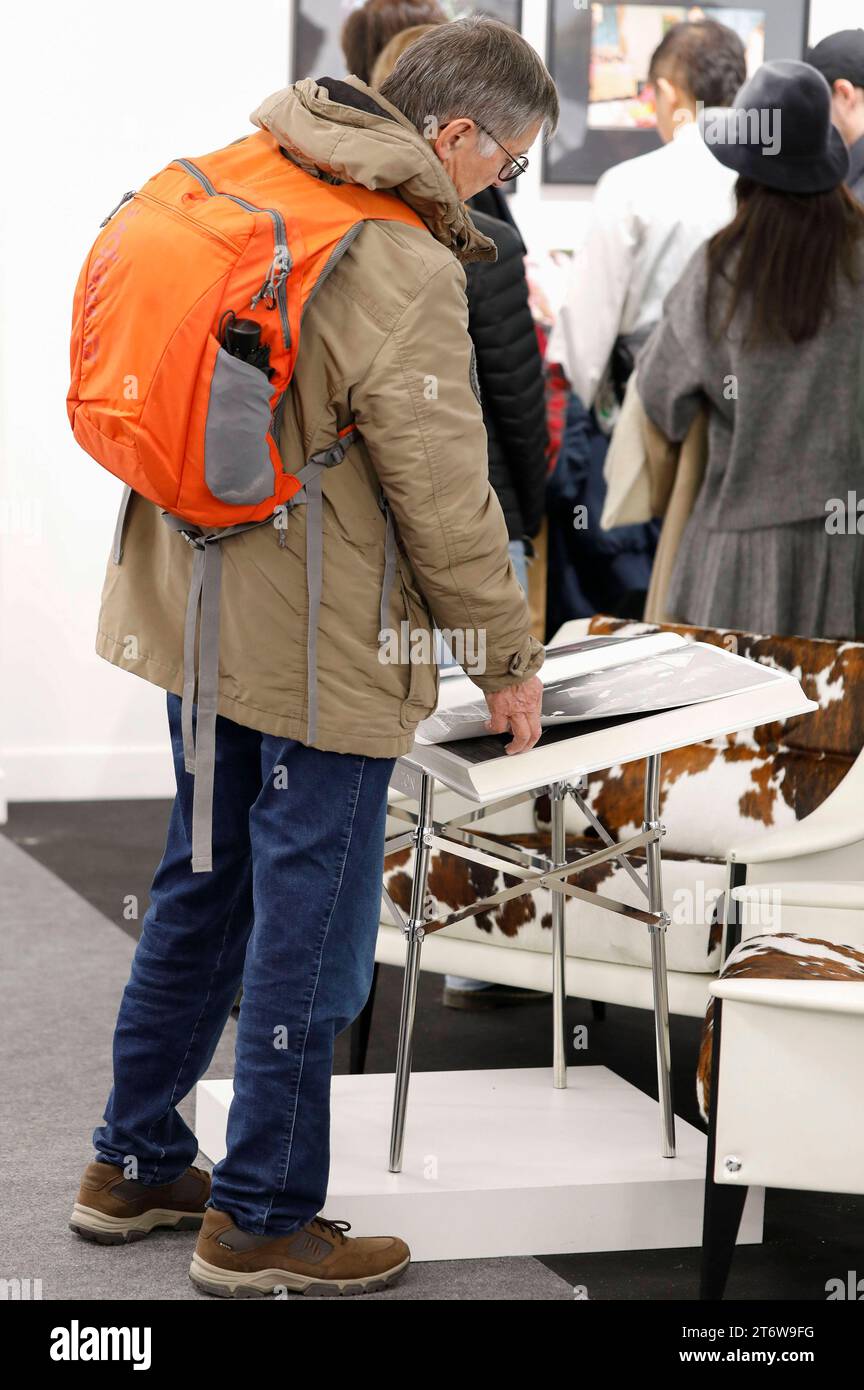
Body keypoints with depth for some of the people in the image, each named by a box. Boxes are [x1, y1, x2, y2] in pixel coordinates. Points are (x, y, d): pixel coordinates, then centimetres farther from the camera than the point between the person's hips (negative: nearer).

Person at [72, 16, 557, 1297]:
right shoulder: (405, 272, -22)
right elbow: (443, 493, -18)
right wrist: (512, 655, -6)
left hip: (200, 604, 9)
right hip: (319, 653, -9)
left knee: (204, 890, 21)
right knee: (308, 929, 4)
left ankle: (134, 1167, 32)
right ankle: (263, 1224, 16)